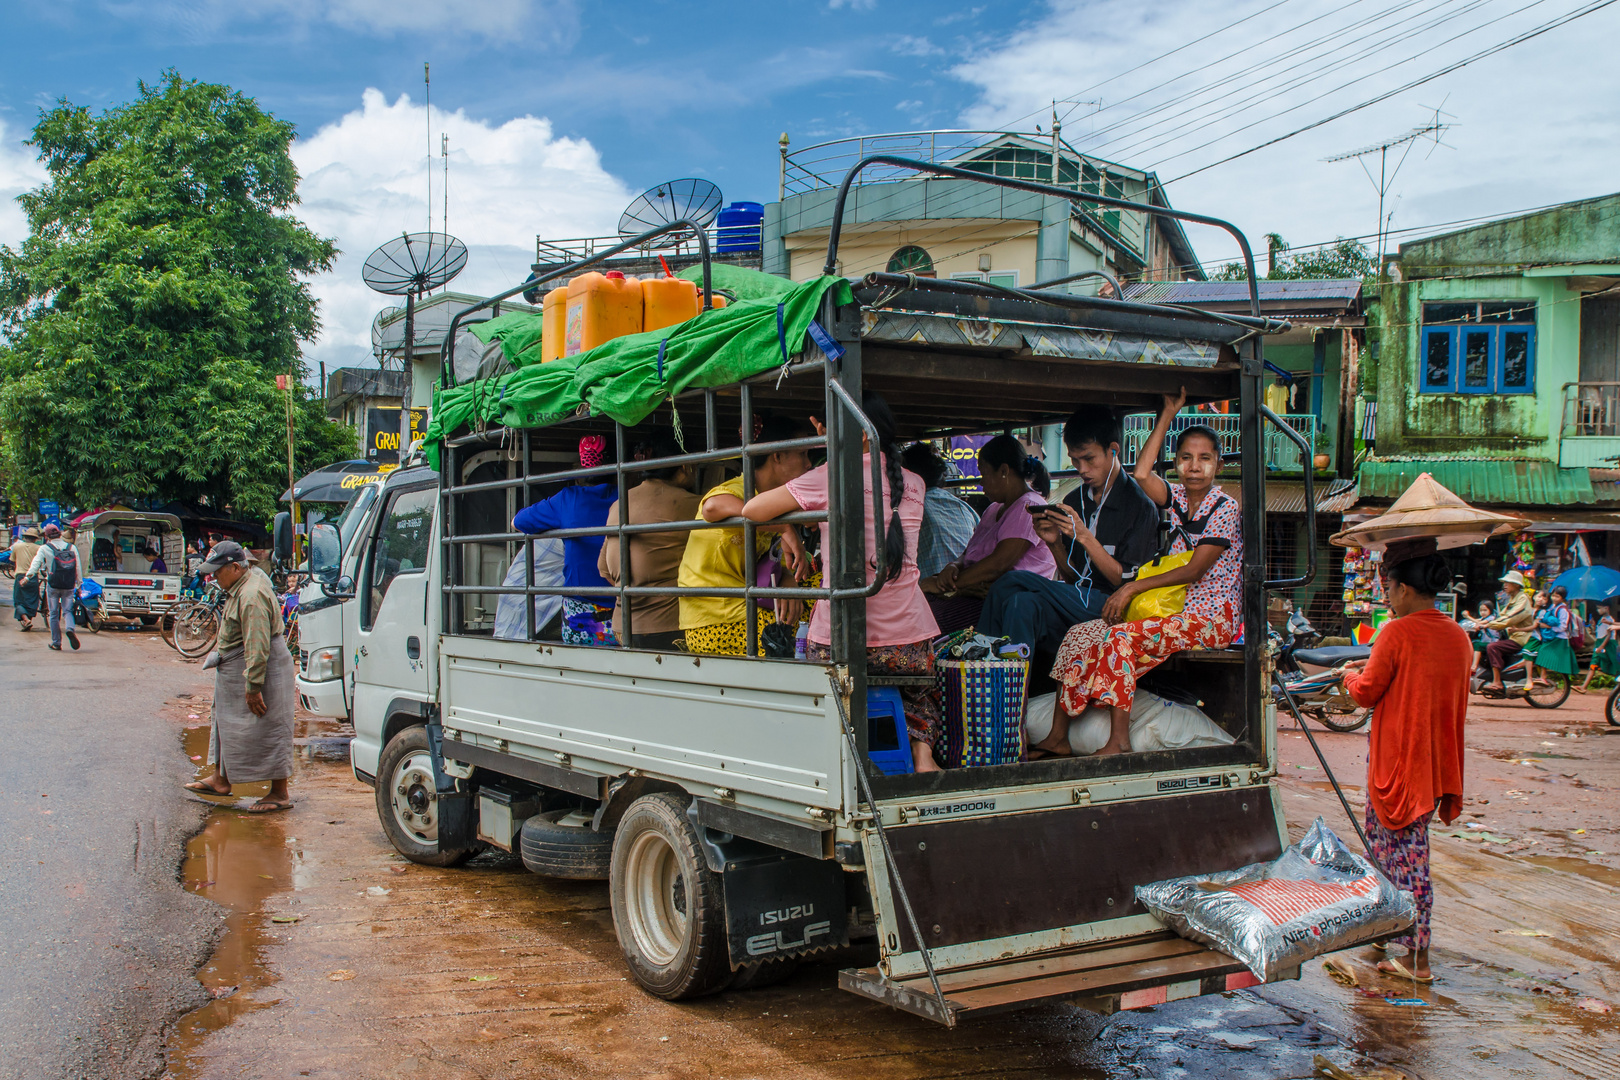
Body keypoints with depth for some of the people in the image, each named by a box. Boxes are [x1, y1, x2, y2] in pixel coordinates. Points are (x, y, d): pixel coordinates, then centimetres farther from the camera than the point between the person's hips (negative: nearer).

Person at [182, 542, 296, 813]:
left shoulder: (252, 597, -27)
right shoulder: (246, 581, 7)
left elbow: (257, 647, -29)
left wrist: (253, 687, -28)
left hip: (261, 670, -11)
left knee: (267, 730, -4)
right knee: (227, 722, 21)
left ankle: (280, 793, 4)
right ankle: (221, 779, 36)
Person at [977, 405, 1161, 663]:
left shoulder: (1140, 504, -6)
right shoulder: (1074, 501, 14)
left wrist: (1084, 537, -17)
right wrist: (1055, 544, -4)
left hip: (1113, 607, -6)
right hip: (1075, 601, 6)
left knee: (1011, 583, -25)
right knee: (1024, 605, -28)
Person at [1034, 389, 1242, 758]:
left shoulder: (1224, 508, -8)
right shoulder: (1177, 497, 11)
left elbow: (1195, 570, -14)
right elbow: (1141, 473, -7)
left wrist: (1134, 587, -16)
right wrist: (1168, 415, -3)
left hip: (1211, 617, -7)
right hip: (1172, 609, 7)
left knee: (1121, 637, -30)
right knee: (1081, 634, -10)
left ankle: (1119, 742, -29)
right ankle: (1058, 738, -13)